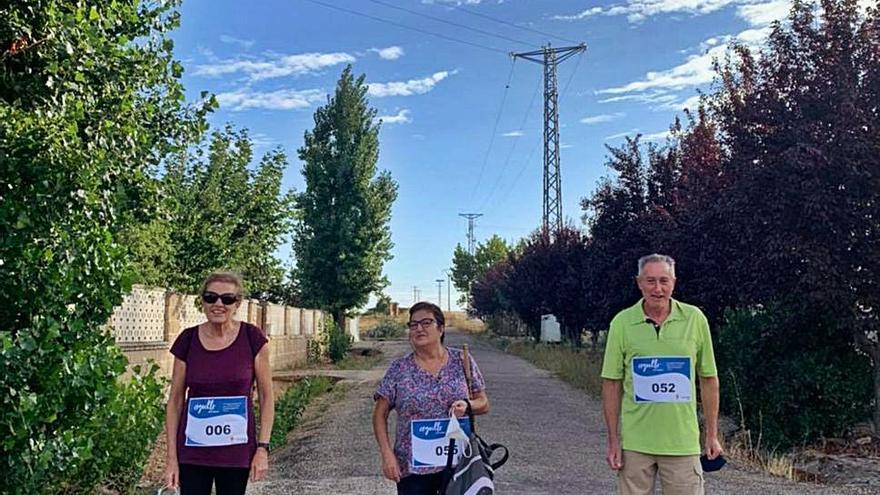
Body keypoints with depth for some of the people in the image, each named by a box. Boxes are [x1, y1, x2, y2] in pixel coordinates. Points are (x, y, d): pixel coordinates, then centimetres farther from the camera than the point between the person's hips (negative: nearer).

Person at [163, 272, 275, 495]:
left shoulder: (252, 338, -7)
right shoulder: (188, 340, -3)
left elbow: (266, 397, -2)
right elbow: (175, 401, 2)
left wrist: (263, 448, -7)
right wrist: (171, 457, 0)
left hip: (237, 453, -1)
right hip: (193, 454, 1)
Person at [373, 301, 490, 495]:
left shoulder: (462, 360, 1)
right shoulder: (399, 369, -1)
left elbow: (483, 403, 6)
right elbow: (380, 414, 1)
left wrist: (467, 405, -15)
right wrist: (387, 454, -9)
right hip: (412, 468, 0)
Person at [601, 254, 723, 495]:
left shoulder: (695, 318, -2)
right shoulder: (622, 322, -4)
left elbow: (708, 378, 6)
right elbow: (612, 383, 0)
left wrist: (712, 434, 6)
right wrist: (613, 440, -1)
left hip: (683, 442, 0)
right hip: (635, 443, 0)